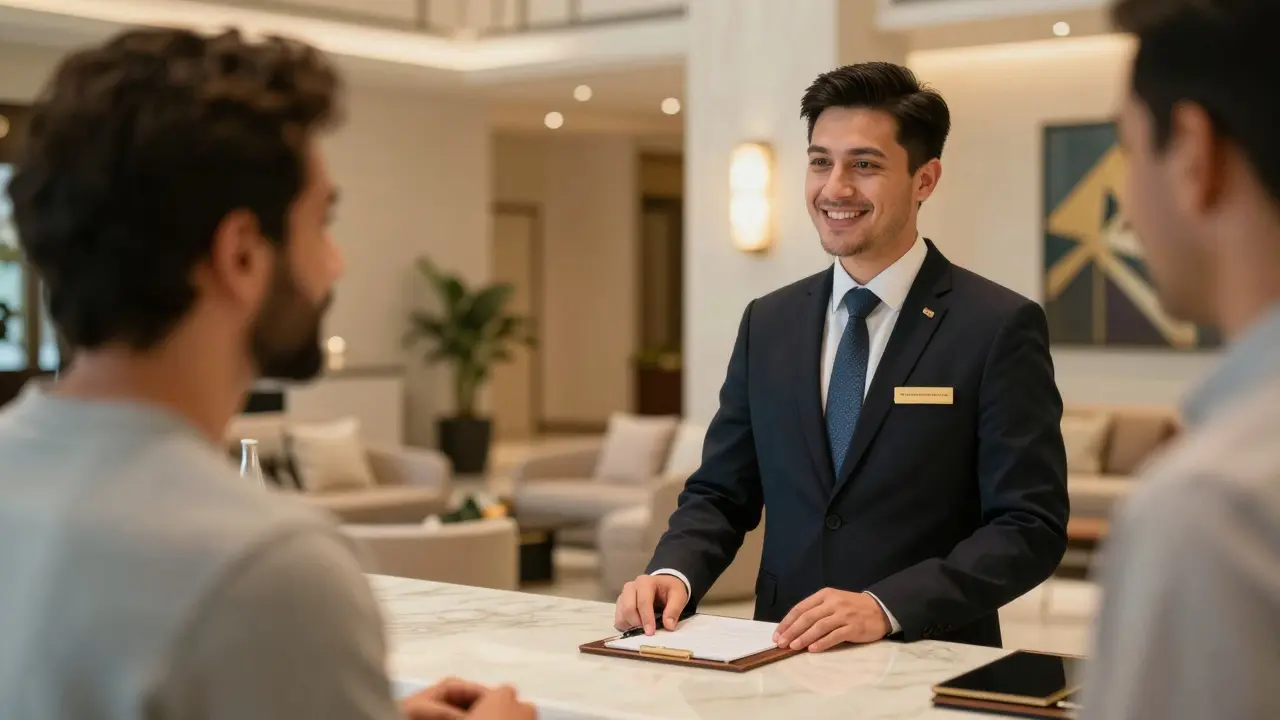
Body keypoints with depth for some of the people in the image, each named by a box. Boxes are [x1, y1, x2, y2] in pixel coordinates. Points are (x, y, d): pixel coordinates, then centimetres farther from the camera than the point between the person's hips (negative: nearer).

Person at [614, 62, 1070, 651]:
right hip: (783, 658, 4)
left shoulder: (1000, 328, -5)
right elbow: (719, 493, 14)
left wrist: (885, 606, -20)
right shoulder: (767, 323, 10)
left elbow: (1031, 526, -9)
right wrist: (673, 573, -6)